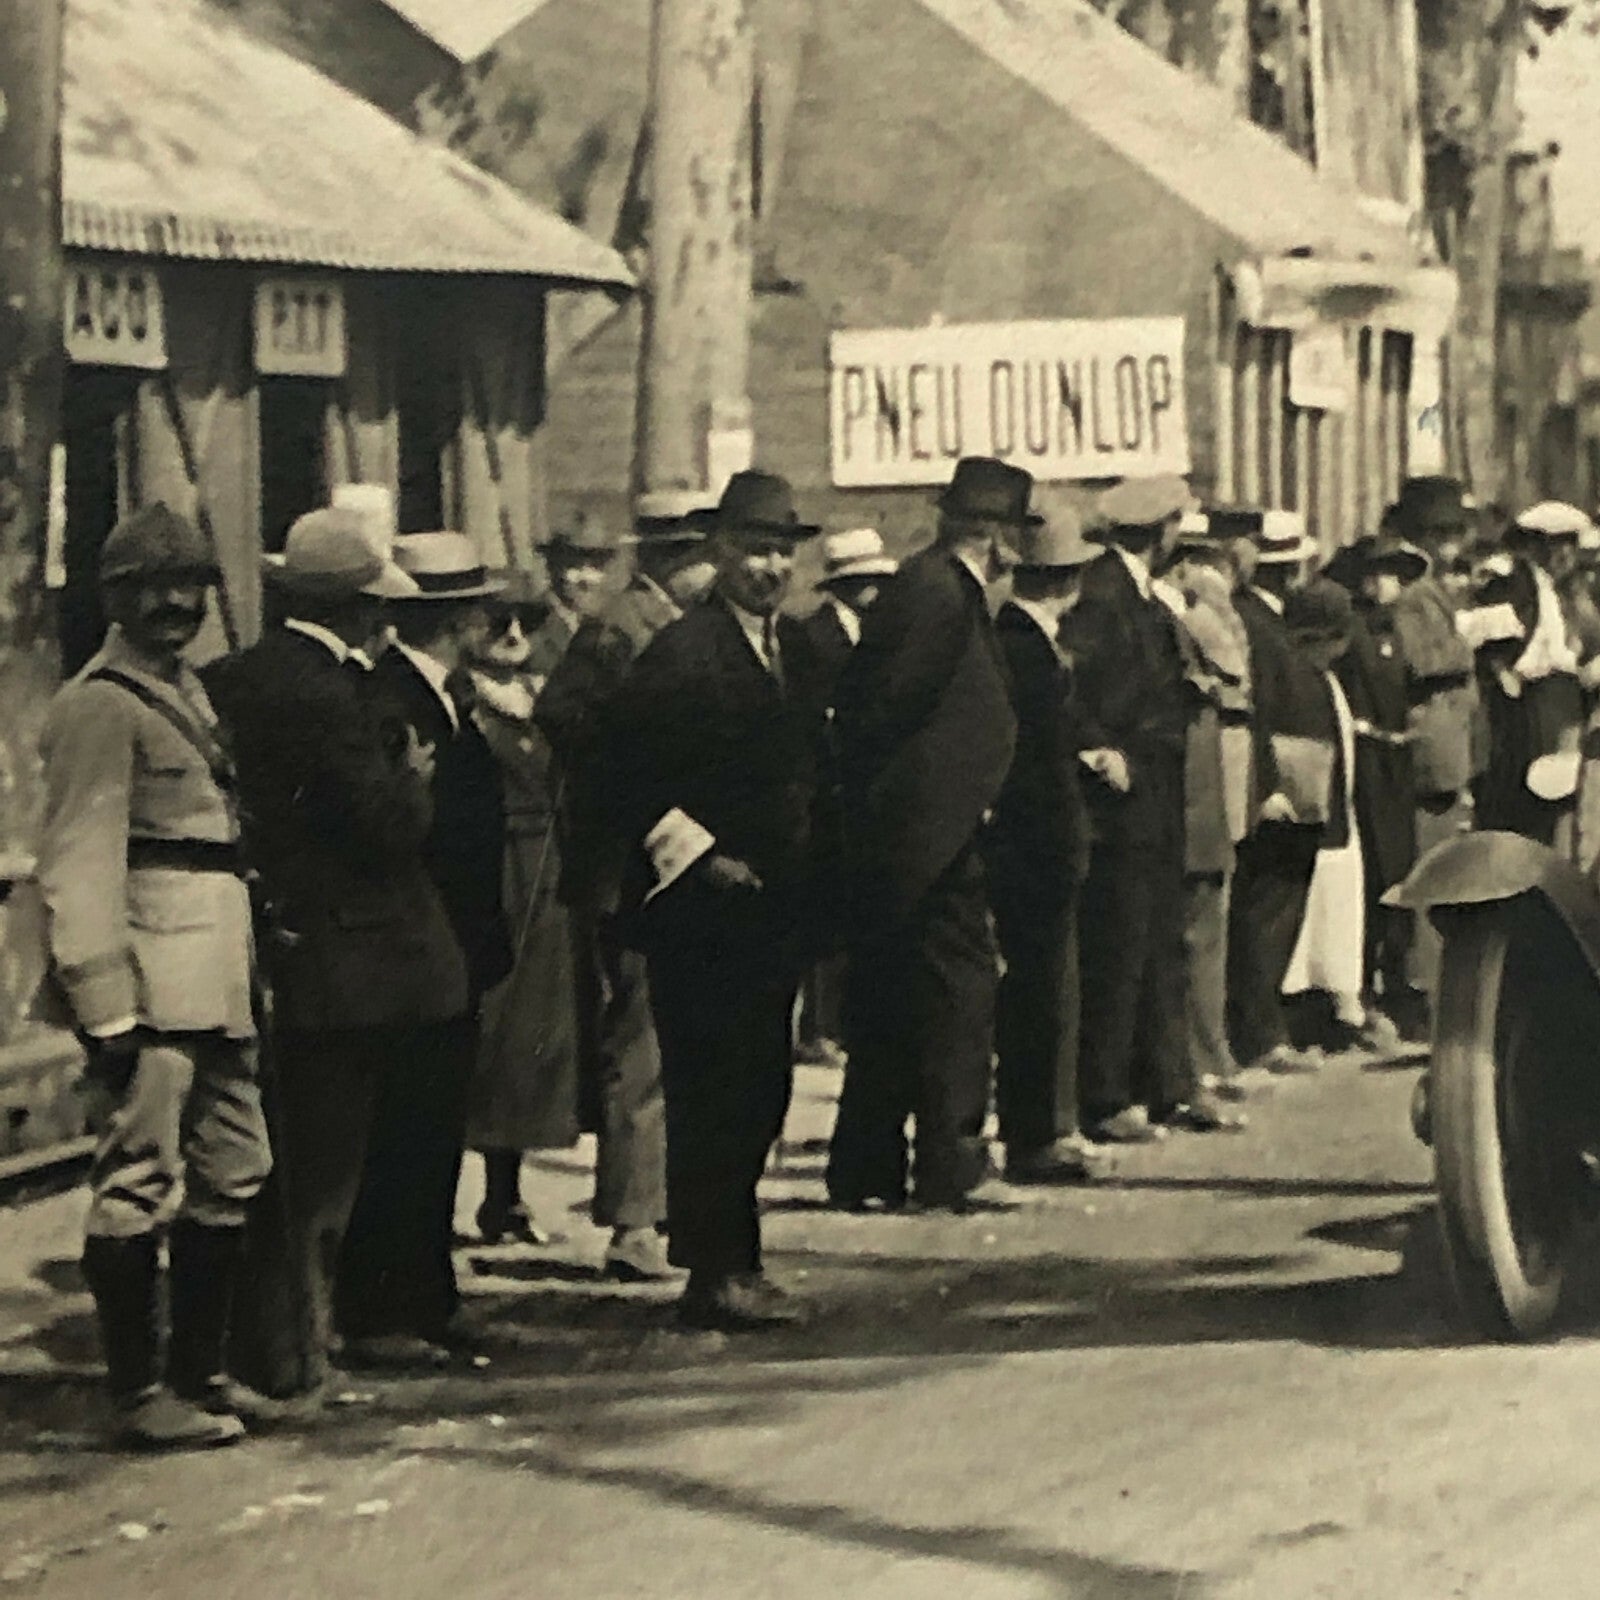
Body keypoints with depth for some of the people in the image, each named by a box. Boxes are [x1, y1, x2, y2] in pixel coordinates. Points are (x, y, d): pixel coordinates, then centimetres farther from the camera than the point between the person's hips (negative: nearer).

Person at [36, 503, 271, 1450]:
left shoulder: (191, 693, 19)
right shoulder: (101, 705, -9)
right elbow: (80, 865, -15)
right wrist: (105, 1004, -20)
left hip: (218, 987, 10)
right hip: (151, 993, -10)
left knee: (232, 1176, 13)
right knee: (141, 1186, -6)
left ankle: (201, 1378, 23)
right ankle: (141, 1396, 0)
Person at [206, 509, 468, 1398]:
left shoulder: (235, 681, 7)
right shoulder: (329, 693, -19)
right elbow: (391, 825, -21)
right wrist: (415, 774, 0)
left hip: (269, 950, 8)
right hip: (342, 966, -8)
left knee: (286, 1164, 17)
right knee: (321, 1172, 0)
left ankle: (262, 1342, 23)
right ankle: (293, 1355, 6)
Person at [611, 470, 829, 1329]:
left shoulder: (796, 647, 15)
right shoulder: (681, 651, -10)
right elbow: (634, 775, -14)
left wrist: (808, 879, 12)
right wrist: (698, 855, -14)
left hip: (777, 905, 8)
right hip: (704, 905, -8)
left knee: (760, 1089, 9)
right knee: (709, 1089, -6)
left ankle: (731, 1264, 16)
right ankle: (716, 1272, -3)